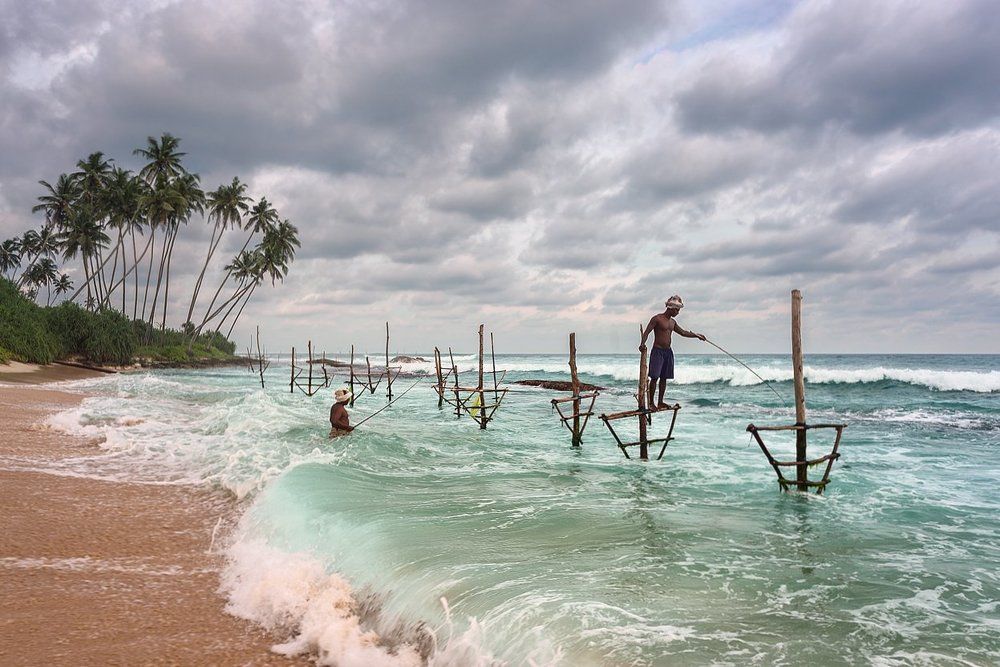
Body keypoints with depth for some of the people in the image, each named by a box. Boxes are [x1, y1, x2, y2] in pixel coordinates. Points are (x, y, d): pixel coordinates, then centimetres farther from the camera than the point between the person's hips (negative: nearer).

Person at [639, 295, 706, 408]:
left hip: (668, 352, 8)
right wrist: (642, 344, -31)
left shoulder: (673, 322, 15)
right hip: (657, 351, -7)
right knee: (654, 377, -11)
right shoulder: (657, 319, -8)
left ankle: (660, 402, 14)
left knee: (664, 378, 8)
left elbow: (683, 332, 26)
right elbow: (647, 332, -15)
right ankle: (650, 402, -7)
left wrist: (696, 335, 21)